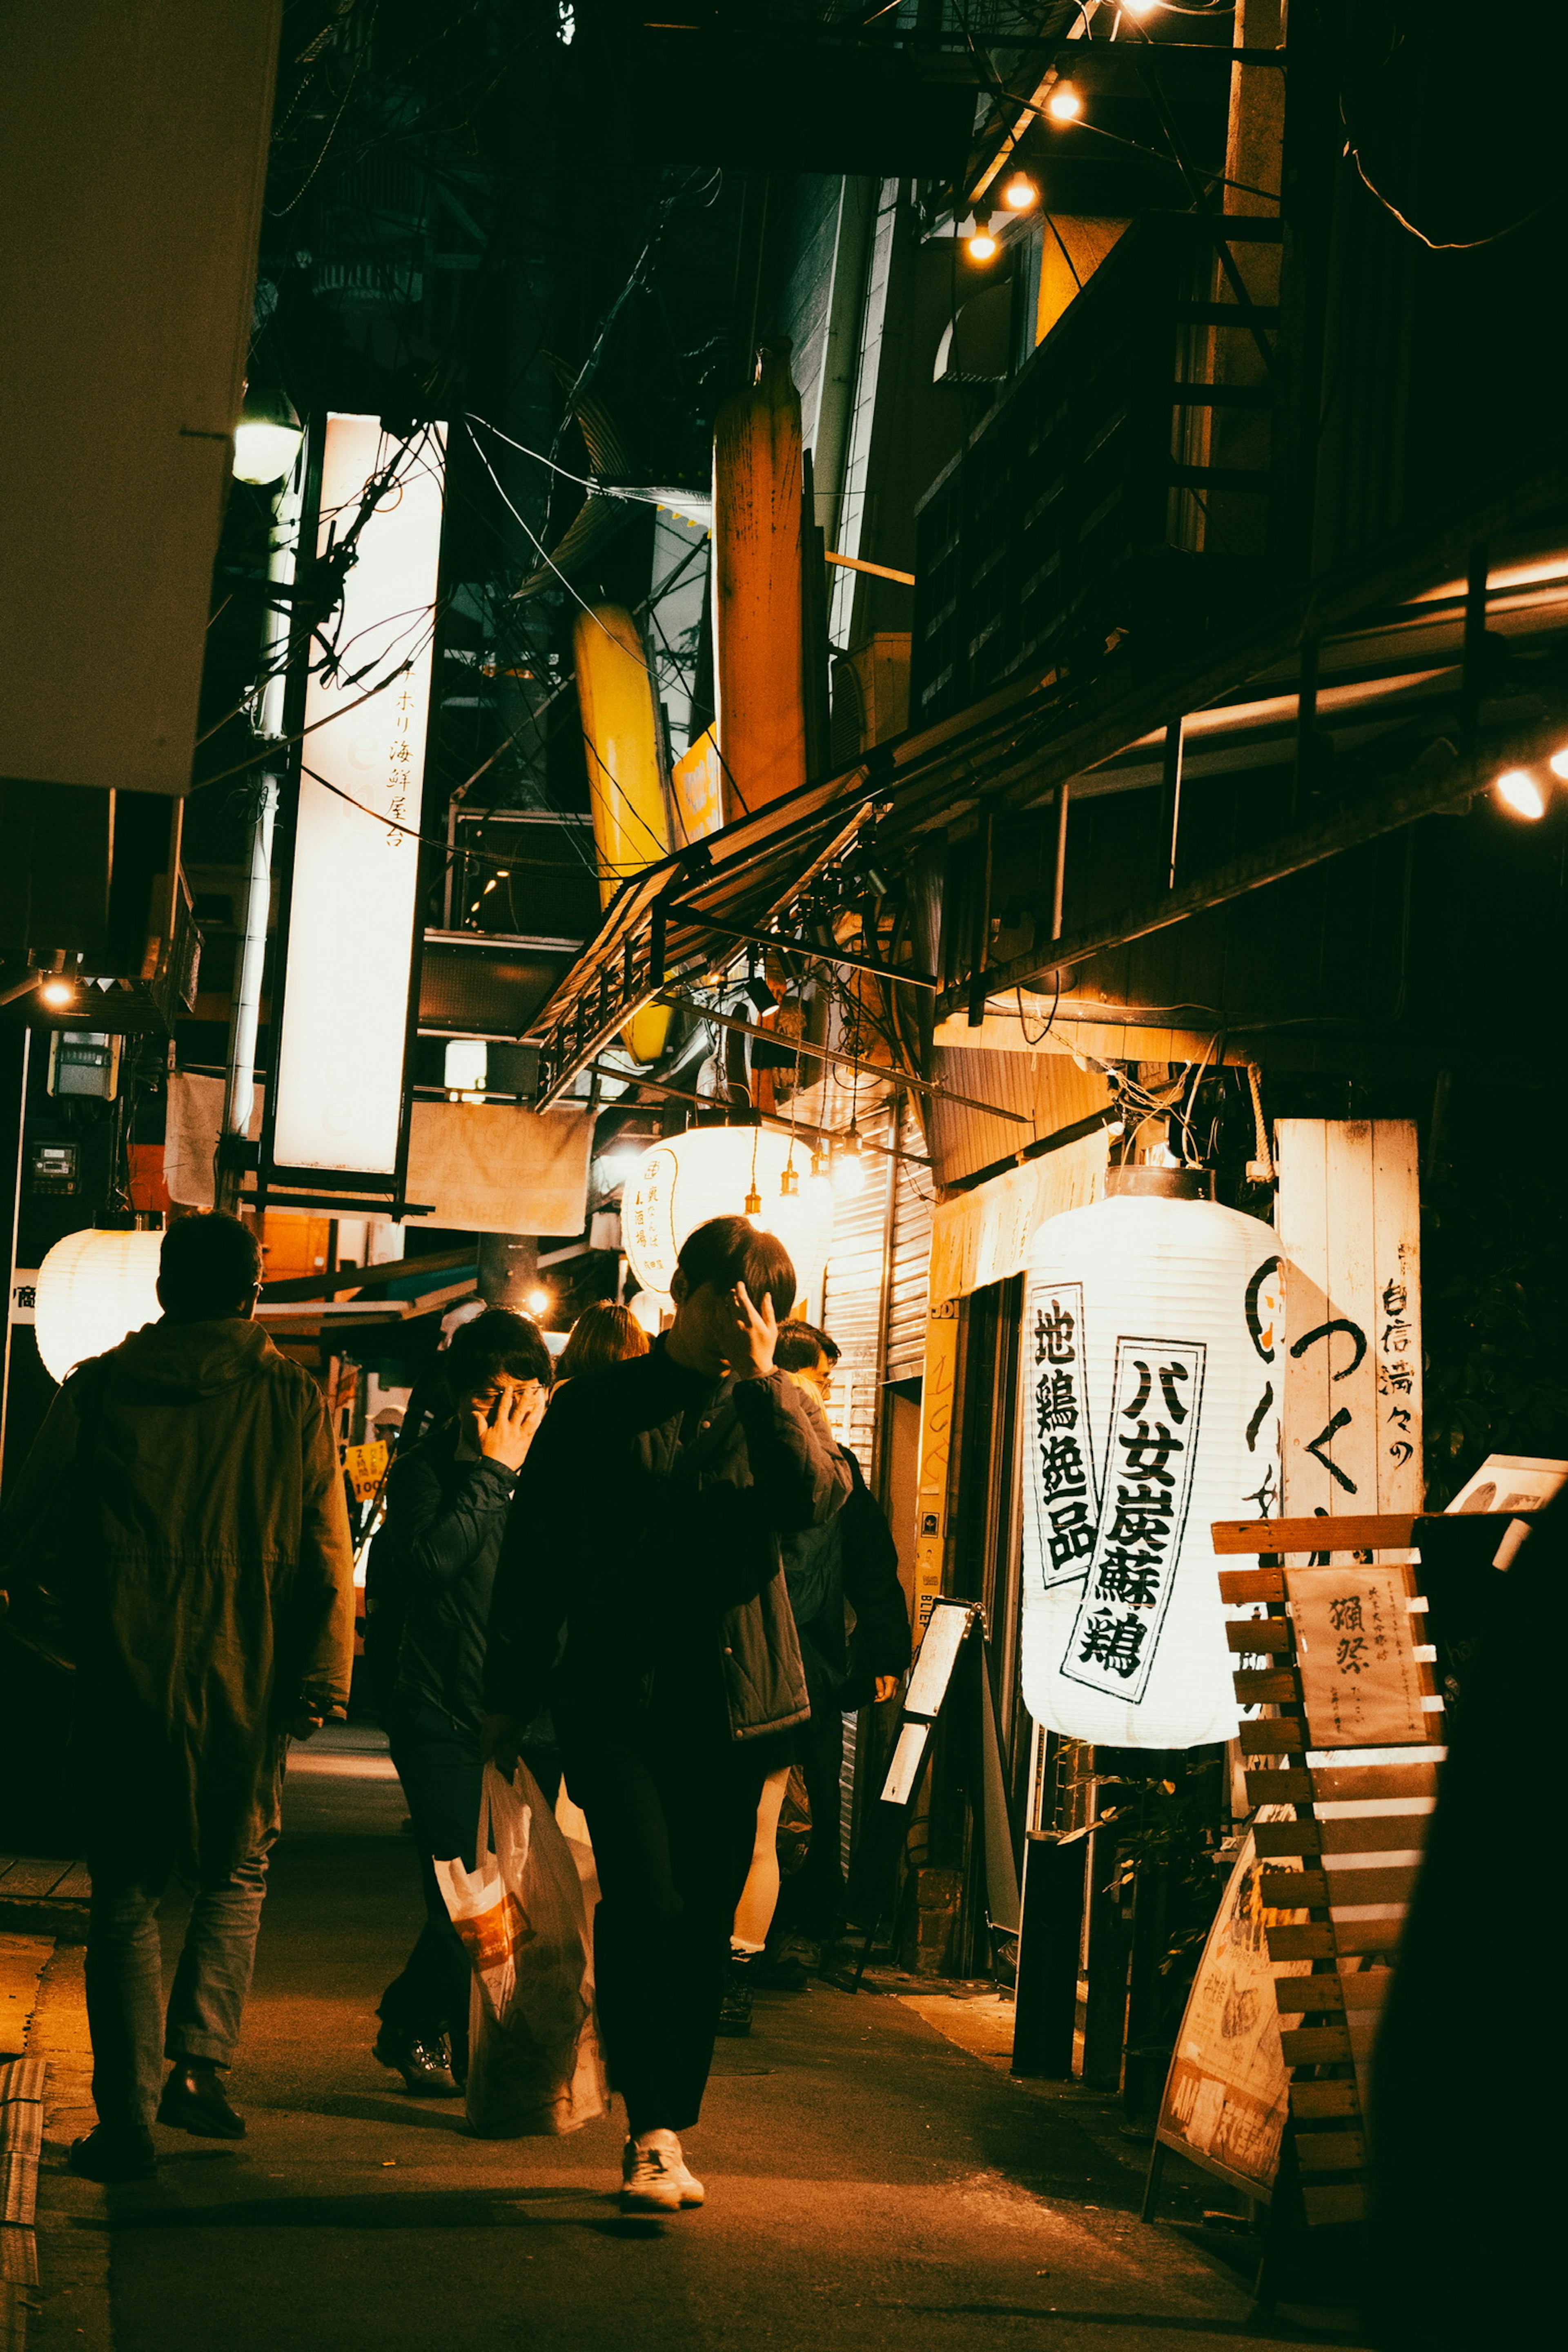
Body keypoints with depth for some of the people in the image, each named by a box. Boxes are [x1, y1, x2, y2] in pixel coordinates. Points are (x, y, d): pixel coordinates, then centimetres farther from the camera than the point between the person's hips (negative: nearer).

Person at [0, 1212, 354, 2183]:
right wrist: (326, 1677, 0)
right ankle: (201, 2065, 6)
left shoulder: (100, 1389, 0)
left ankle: (128, 2117, 2)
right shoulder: (292, 1399, 0)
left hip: (126, 1678, 0)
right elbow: (329, 1552, -4)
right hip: (247, 1683, 0)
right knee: (238, 1876, 20)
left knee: (128, 1898, 7)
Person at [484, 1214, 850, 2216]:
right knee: (645, 1902, -17)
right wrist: (515, 1700, 6)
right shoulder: (598, 1410, 6)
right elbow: (533, 1560, 9)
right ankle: (657, 2134, -16)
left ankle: (667, 2133, 17)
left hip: (734, 1703, 2)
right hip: (616, 1699, -2)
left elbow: (817, 1498, -13)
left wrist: (762, 1380, -13)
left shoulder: (782, 1407, 10)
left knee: (705, 1924, 6)